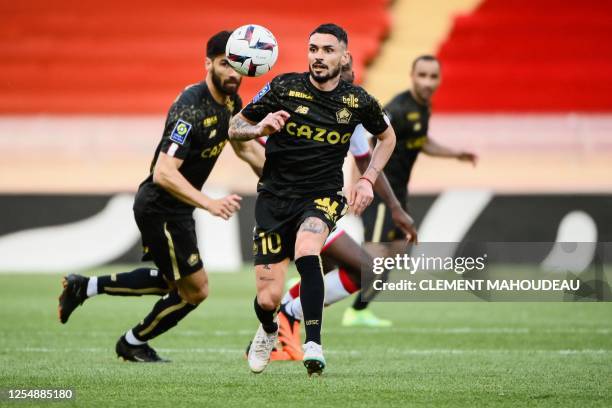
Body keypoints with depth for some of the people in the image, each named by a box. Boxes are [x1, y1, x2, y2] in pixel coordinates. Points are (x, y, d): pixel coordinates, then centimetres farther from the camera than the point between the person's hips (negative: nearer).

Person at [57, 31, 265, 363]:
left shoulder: (230, 101, 0)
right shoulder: (191, 109, -29)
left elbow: (246, 148, 19)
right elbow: (164, 173, -36)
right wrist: (210, 204, -44)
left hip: (177, 207, 10)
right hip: (160, 208, -10)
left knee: (173, 282, 25)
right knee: (195, 290, 0)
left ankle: (86, 287, 30)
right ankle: (133, 344, 22)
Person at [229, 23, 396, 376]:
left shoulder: (358, 101, -2)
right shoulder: (284, 87, -6)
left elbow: (387, 137, 19)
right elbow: (235, 128, 3)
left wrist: (368, 180, 5)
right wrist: (261, 128, -18)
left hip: (323, 195, -1)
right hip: (275, 197, 1)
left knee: (306, 248, -37)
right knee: (268, 299, -4)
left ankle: (313, 344, -36)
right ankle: (268, 332, 34)